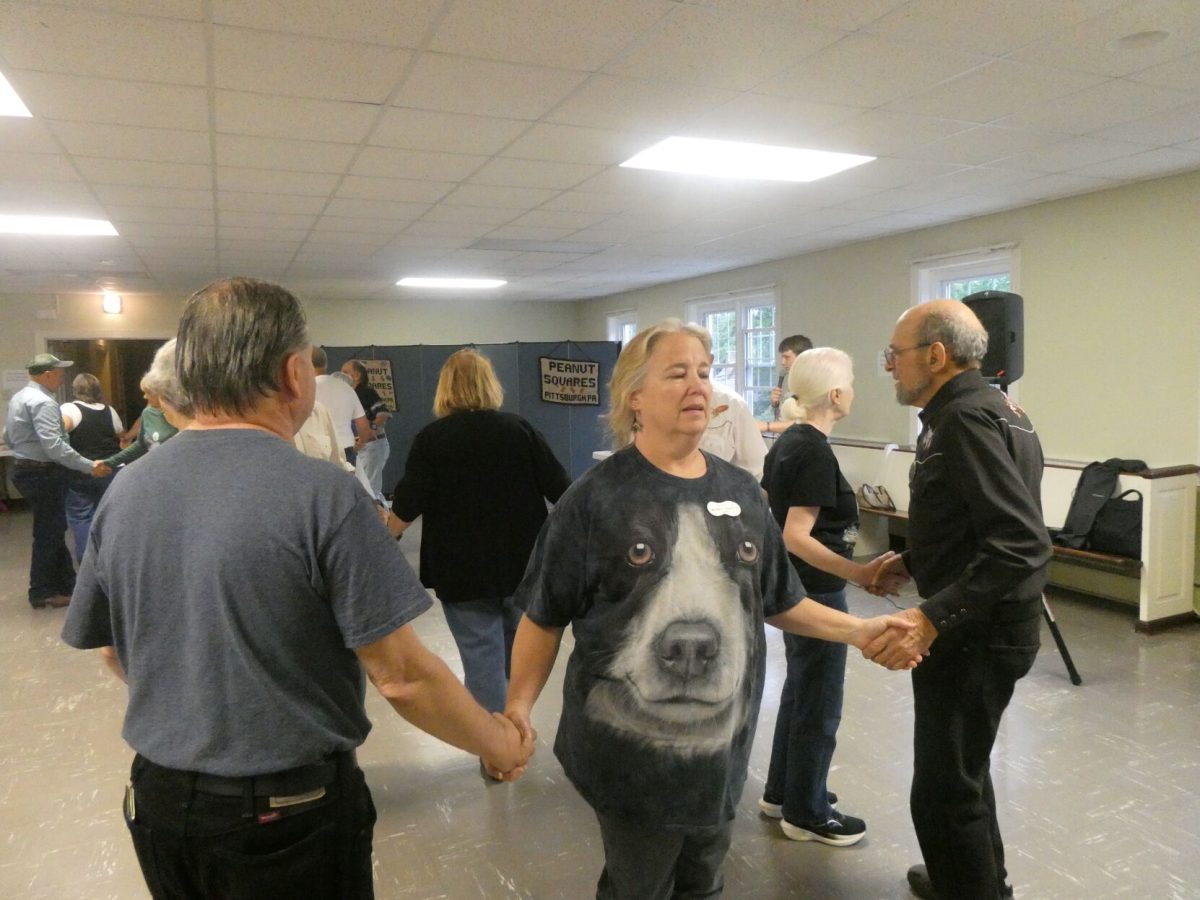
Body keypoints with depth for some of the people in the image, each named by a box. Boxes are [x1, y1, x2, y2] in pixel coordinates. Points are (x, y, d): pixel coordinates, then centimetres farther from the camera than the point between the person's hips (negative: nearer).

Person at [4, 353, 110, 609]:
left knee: (52, 530, 16)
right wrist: (89, 466, -31)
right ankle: (42, 593, 11)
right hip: (44, 475, -10)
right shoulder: (43, 402, -20)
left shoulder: (18, 398, 13)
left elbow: (8, 438, 21)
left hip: (25, 470, 10)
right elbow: (54, 446, -30)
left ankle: (66, 582, 24)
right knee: (48, 533, 1)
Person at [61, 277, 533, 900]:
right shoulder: (323, 495, -23)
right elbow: (401, 677, -21)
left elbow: (113, 653, 8)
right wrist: (496, 743, -4)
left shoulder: (122, 494, -6)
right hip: (291, 811, -5)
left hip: (157, 800, 5)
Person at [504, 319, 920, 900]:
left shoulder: (741, 492, 2)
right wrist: (518, 707, -16)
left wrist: (856, 629, -1)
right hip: (630, 753, -5)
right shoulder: (596, 498, -13)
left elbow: (777, 603, 9)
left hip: (722, 744, 5)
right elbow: (545, 618, -9)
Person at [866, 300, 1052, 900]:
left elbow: (1020, 545, -31)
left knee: (943, 793, 1)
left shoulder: (966, 420, -22)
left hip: (976, 633, -11)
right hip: (984, 625, 11)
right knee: (962, 769, 27)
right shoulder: (990, 407, 10)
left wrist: (931, 617, -36)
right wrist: (915, 560, 16)